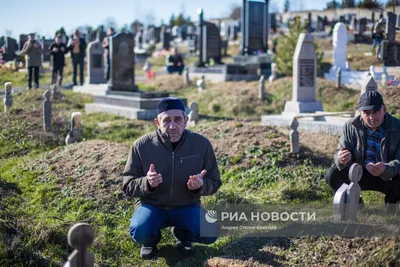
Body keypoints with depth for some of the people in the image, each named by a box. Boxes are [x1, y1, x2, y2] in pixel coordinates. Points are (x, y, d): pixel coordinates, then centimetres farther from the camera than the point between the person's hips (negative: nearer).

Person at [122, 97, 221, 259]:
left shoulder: (201, 144, -11)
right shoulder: (142, 146, -14)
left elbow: (214, 183, -2)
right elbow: (128, 185, -8)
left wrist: (201, 185, -28)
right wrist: (147, 183, -31)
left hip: (187, 206, 2)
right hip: (152, 205, -1)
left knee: (210, 234, -25)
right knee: (139, 232, -33)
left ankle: (182, 234, 12)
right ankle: (151, 239, 8)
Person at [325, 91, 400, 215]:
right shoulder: (351, 126, -9)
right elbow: (339, 153, -7)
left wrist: (385, 170, -44)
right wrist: (341, 160, -35)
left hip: (389, 177, -2)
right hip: (359, 175, 2)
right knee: (332, 175, -24)